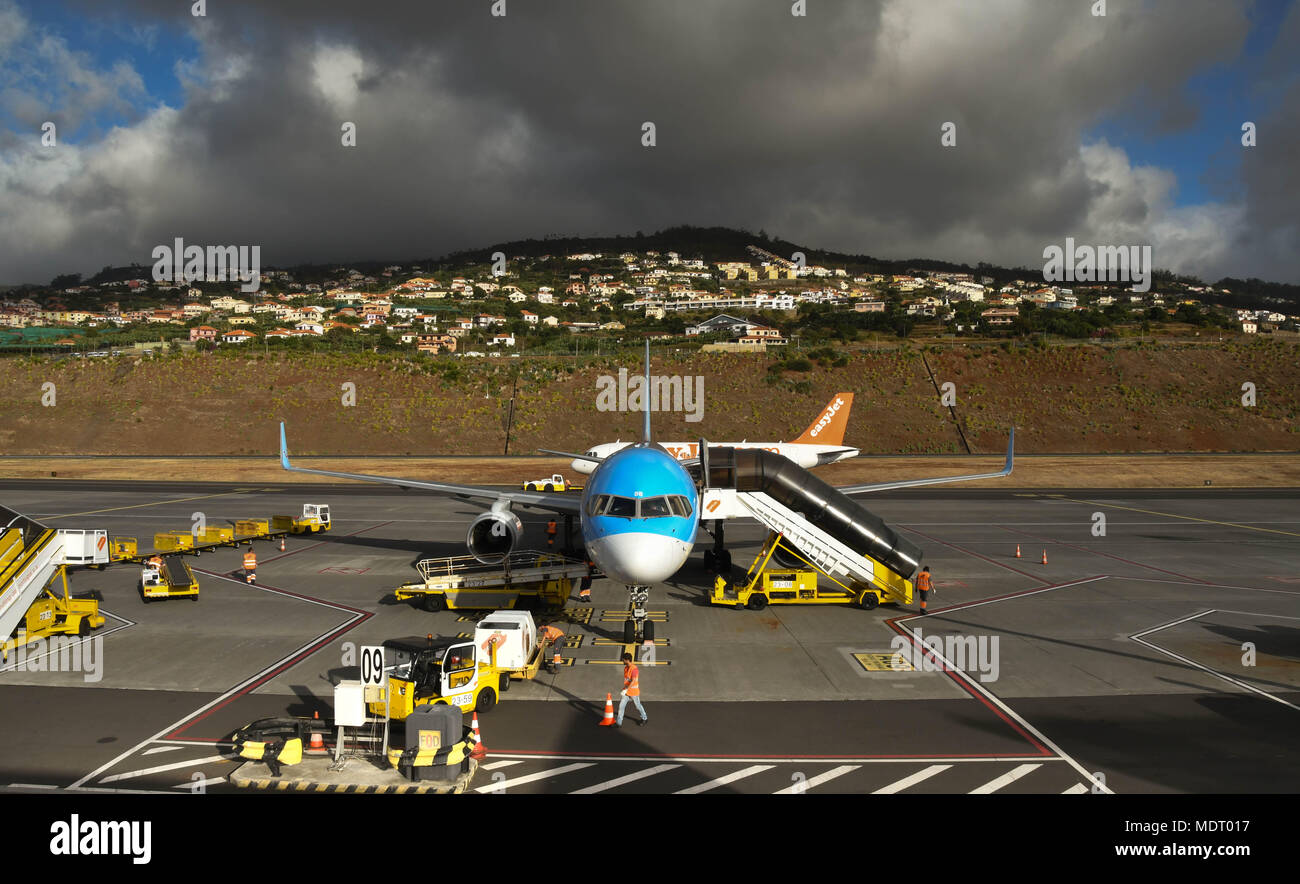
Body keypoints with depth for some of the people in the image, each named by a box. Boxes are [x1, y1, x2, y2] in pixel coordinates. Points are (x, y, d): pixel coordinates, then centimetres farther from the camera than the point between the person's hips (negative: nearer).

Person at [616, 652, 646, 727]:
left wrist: (626, 690, -34)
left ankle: (644, 718, 35)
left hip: (634, 691, -7)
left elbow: (633, 681, -29)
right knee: (621, 705, -1)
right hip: (626, 691, 7)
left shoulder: (634, 669, -23)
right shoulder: (625, 668, 4)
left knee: (638, 705, 11)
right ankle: (618, 723, 2)